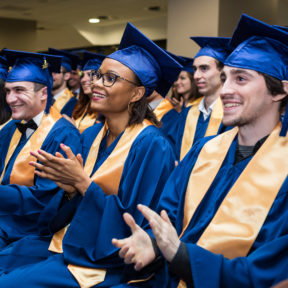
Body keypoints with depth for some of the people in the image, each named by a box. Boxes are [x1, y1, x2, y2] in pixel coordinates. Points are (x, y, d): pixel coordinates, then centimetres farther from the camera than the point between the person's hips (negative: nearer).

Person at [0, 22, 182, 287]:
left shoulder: (151, 146, -18)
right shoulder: (91, 135, 5)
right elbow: (77, 204, 11)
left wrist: (81, 182, -22)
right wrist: (68, 185, -12)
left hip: (103, 262, -7)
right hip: (67, 242, 7)